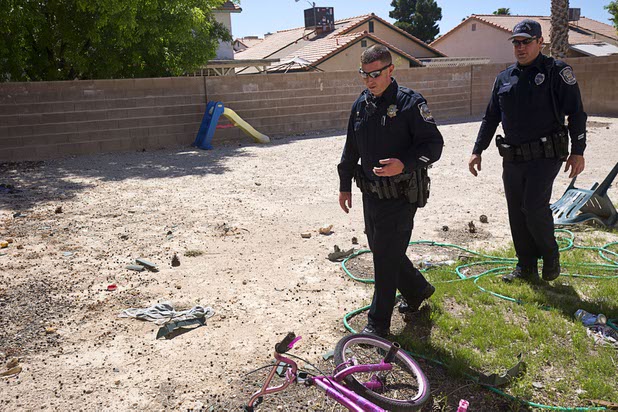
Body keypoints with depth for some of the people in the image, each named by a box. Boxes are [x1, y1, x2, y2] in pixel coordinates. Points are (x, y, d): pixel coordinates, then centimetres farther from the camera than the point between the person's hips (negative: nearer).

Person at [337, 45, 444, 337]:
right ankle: (418, 290, 42)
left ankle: (378, 323, 11)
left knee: (386, 258, -3)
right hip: (370, 193, 7)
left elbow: (434, 144, -12)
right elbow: (351, 148, 19)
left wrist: (404, 164, -28)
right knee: (380, 250, 16)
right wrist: (345, 184, 20)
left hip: (399, 195, -7)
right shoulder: (361, 104, 10)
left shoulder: (410, 103, -11)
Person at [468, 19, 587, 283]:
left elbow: (576, 113, -5)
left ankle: (550, 256, 13)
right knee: (517, 214, 7)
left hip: (545, 156, -5)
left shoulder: (557, 71, -2)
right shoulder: (504, 78, 12)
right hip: (512, 159, 5)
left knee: (534, 207, -14)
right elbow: (491, 118, 18)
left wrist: (578, 151, -11)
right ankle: (526, 268, 20)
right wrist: (477, 150, 13)